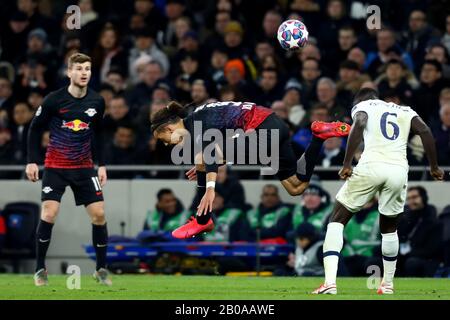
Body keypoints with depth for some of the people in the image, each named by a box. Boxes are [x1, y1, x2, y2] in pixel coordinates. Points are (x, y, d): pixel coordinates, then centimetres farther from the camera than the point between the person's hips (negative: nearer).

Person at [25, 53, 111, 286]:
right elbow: (35, 129, -1)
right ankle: (40, 269, -2)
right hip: (55, 166, -3)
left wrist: (101, 165, 10)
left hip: (85, 167, 3)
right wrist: (32, 161, -6)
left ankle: (101, 269, 11)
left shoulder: (96, 101, -1)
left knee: (98, 214, -4)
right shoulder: (54, 100, -12)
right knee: (49, 213, -16)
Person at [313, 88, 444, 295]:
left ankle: (330, 282, -9)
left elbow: (359, 124, -6)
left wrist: (347, 164, -10)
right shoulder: (405, 112, 27)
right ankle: (387, 285, 31)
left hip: (371, 167, -3)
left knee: (337, 221, 7)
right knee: (389, 229, 27)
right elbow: (425, 131, 9)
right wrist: (434, 167, 14)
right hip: (399, 170, 3)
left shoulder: (363, 106, 16)